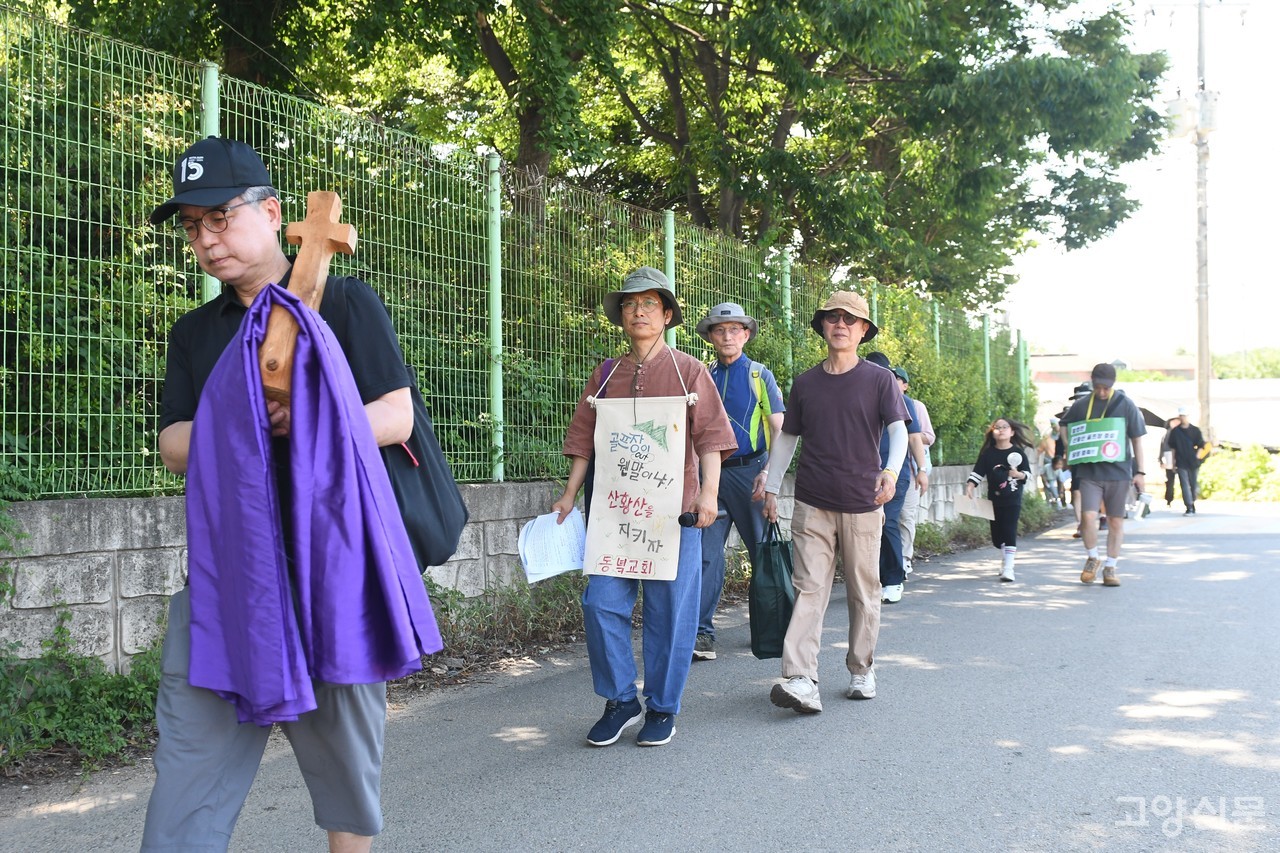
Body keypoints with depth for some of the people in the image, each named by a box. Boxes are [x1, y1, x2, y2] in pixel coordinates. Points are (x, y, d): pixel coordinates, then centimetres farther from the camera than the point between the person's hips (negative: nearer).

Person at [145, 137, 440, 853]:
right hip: (224, 561, 3)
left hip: (335, 557, -3)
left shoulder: (345, 302, 3)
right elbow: (174, 446, 9)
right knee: (193, 740, -2)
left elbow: (396, 418, -4)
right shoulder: (195, 331, 18)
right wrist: (225, 428, -13)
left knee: (344, 733, 6)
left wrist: (306, 422, -21)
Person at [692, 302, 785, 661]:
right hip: (711, 473, 2)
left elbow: (780, 430, -1)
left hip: (750, 471, -2)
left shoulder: (760, 376, 5)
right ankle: (702, 634, -5)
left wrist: (768, 473, -13)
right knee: (706, 554, -6)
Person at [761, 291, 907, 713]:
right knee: (809, 589, -7)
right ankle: (800, 681, -14)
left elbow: (898, 429, -9)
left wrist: (891, 469, -28)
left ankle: (862, 671, 23)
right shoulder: (805, 383, 9)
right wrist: (771, 487, 14)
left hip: (862, 504, -1)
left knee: (863, 592, 8)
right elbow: (787, 437, 17)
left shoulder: (879, 380, 1)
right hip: (812, 504, 1)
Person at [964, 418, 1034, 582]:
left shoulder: (1018, 452, -1)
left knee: (1009, 531, -10)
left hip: (1012, 500, -3)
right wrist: (969, 487, -11)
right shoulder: (988, 453, 3)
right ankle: (1006, 557, 35)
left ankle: (1008, 567, -11)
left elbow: (1028, 473, 3)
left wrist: (1019, 475, -18)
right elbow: (977, 473, 2)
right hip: (994, 499, 3)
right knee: (996, 533, 9)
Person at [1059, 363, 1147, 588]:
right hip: (1089, 472, 0)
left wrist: (1140, 472, 2)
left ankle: (1110, 567, 17)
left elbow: (1137, 439, 5)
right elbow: (1064, 425, 23)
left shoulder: (1126, 405, 1)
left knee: (1116, 521, 5)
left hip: (1118, 471, 0)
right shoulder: (1081, 405, 5)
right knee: (1088, 516, -13)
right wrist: (1070, 449, 9)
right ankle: (1092, 558, 11)